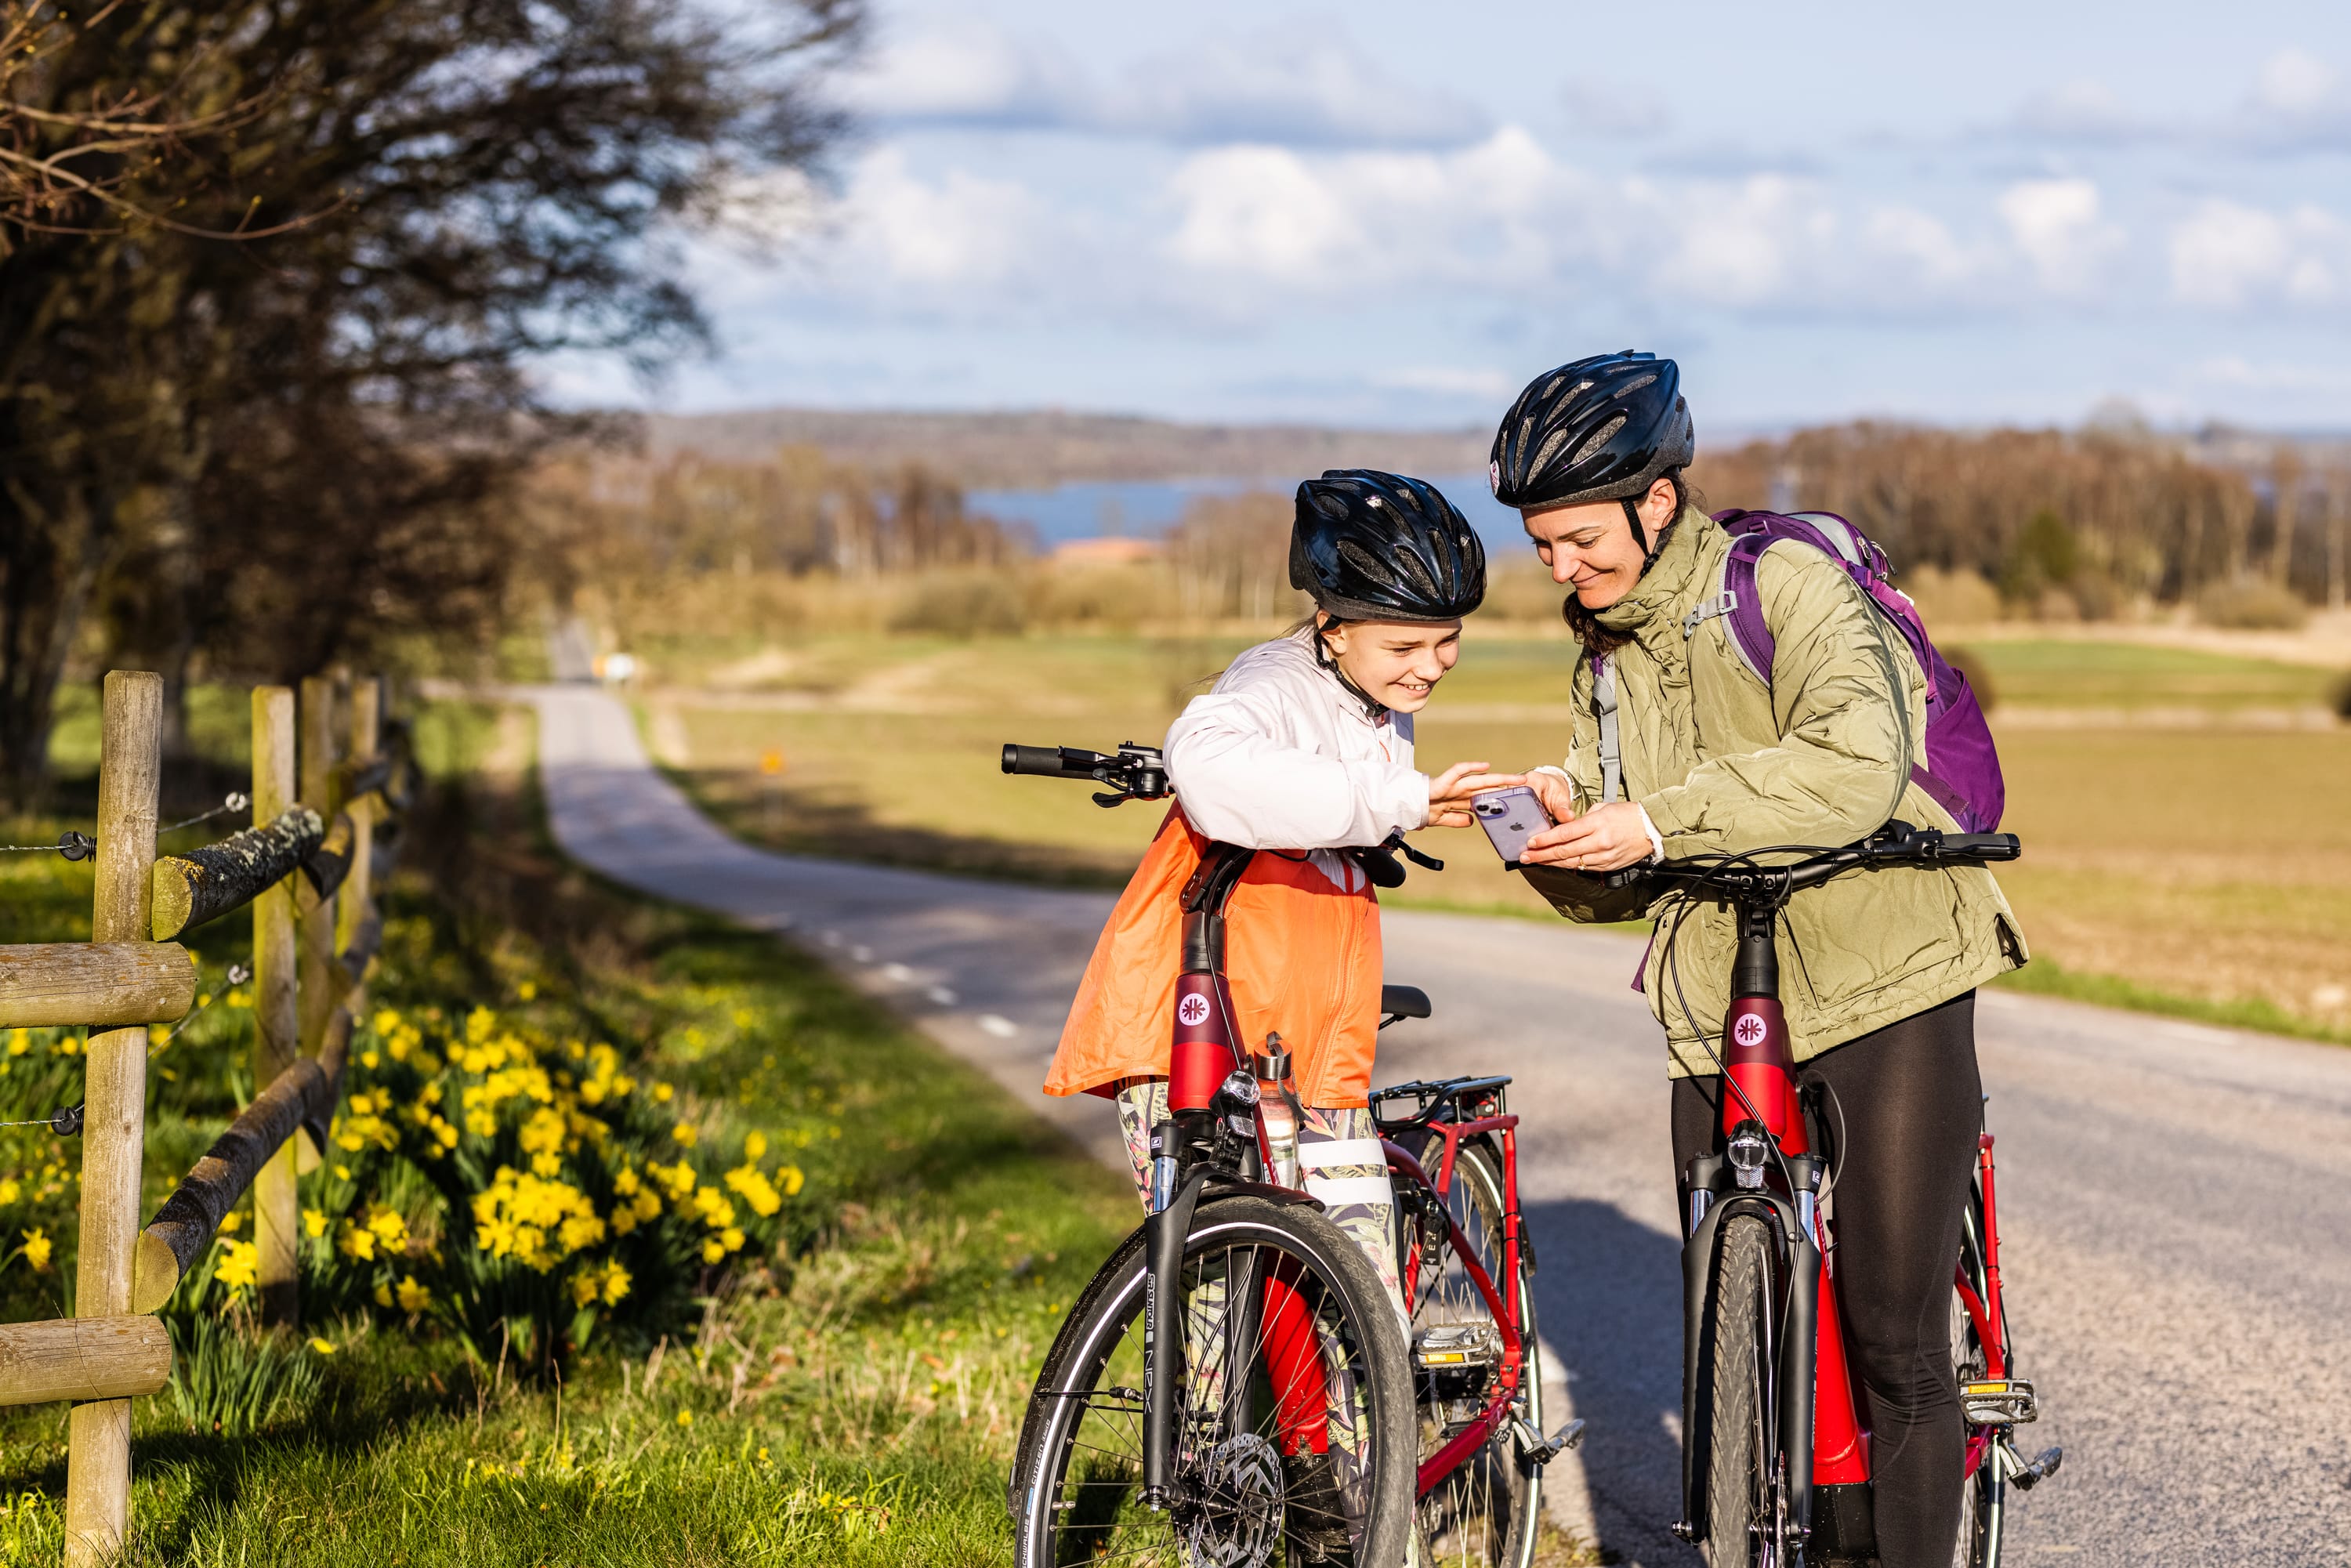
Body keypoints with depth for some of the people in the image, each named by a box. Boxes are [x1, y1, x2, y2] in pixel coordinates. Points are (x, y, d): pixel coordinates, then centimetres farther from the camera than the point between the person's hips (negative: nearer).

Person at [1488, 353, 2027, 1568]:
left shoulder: (1786, 587, -10)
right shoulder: (1607, 656, 13)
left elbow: (1859, 761, -28)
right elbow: (1613, 886, 12)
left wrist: (1661, 819, -32)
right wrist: (1565, 831, -10)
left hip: (1885, 998, -6)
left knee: (1893, 1343, -5)